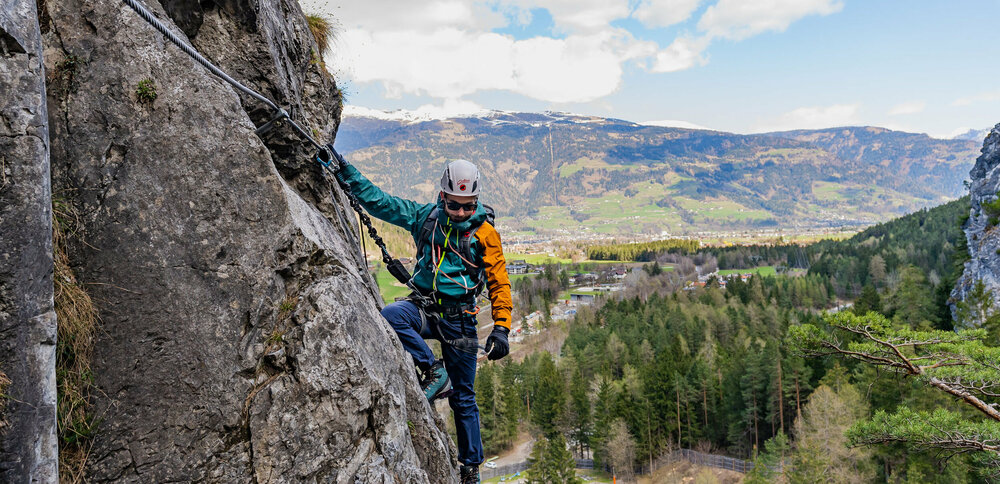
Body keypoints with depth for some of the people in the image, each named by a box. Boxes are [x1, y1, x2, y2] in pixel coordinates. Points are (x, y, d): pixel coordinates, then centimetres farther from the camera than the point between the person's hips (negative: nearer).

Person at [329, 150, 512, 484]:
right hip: (423, 306, 2)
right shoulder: (424, 217, 0)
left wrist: (501, 328, -9)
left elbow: (499, 283, -2)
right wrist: (343, 169, -7)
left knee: (463, 398, 5)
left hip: (459, 316, -2)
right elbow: (376, 200, 1)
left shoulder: (484, 233, -6)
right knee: (389, 316, -34)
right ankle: (434, 372, -17)